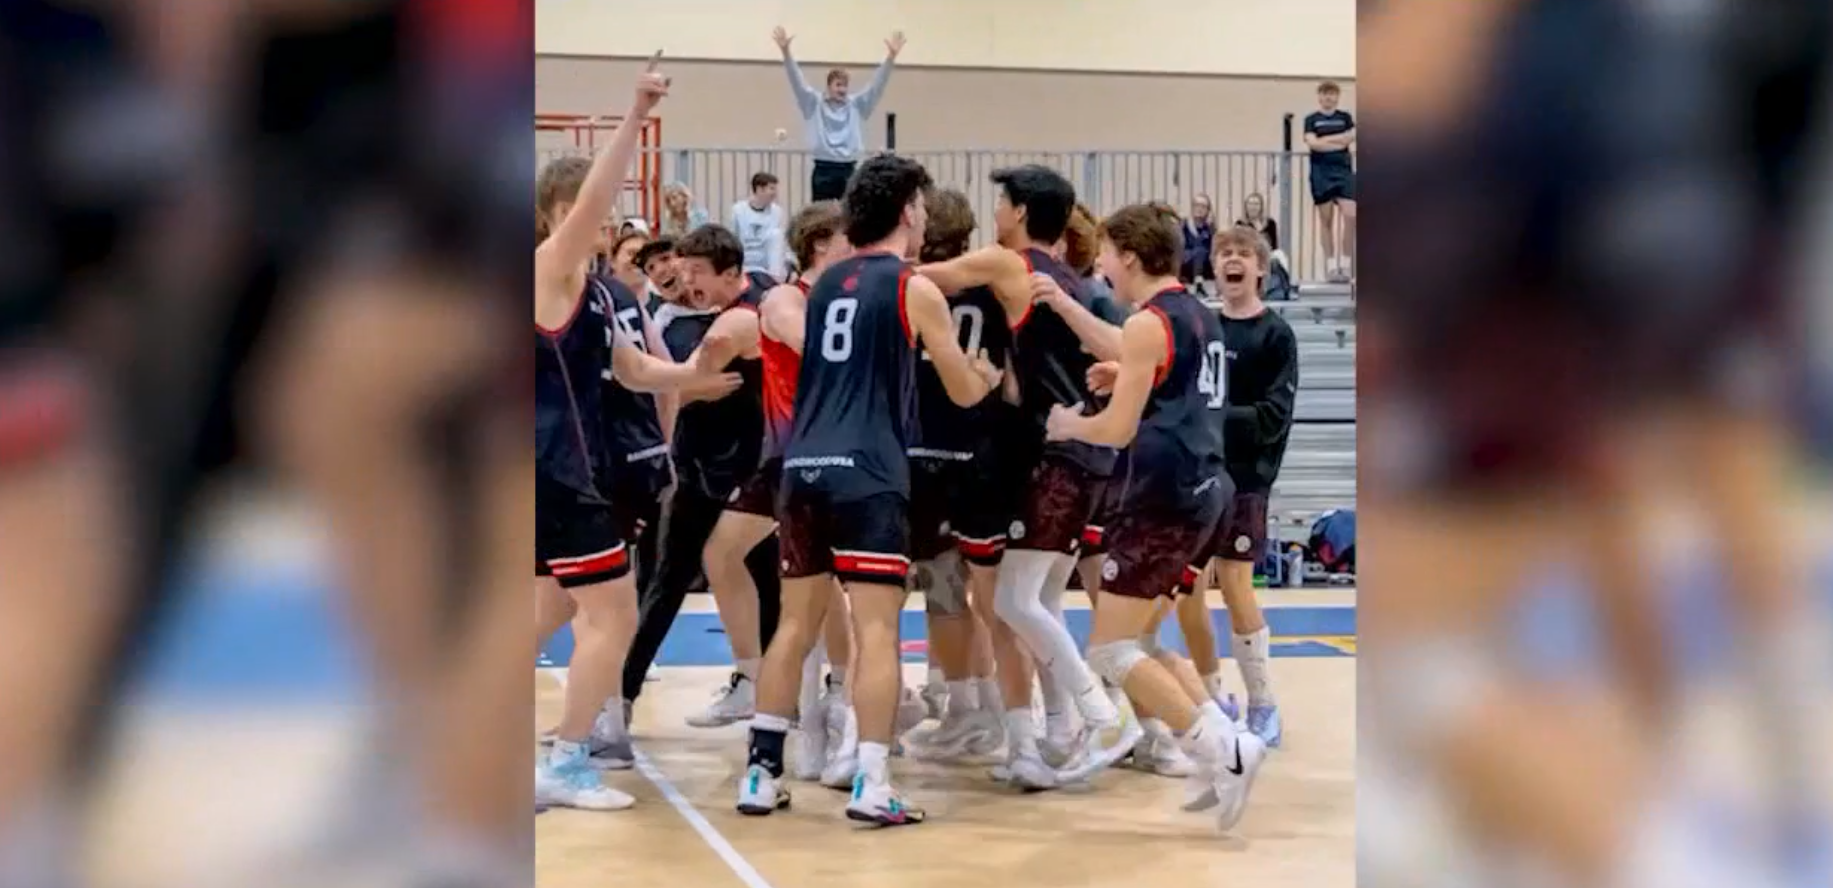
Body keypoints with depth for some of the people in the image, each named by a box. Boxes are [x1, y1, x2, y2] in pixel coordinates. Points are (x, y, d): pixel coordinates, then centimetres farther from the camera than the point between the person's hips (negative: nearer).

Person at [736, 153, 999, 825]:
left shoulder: (826, 283, 17)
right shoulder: (915, 290, -1)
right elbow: (965, 393, 7)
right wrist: (991, 376, 29)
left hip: (804, 469, 6)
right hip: (868, 474, -6)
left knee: (796, 624, 13)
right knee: (877, 629, -5)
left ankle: (761, 774, 15)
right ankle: (871, 785, -9)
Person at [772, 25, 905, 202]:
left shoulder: (856, 105, 8)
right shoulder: (815, 104, 2)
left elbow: (877, 85, 0)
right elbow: (797, 81, -8)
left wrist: (891, 56, -14)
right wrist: (786, 52, -22)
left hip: (849, 171, 2)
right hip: (824, 170, -2)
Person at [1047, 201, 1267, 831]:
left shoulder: (1148, 323, -12)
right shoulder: (1200, 316, 15)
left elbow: (1118, 430, -14)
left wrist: (1068, 425, 4)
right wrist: (1127, 379, 16)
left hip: (1165, 496, -9)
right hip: (1200, 488, 10)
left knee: (1110, 652, -5)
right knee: (1134, 641, 18)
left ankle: (1221, 750, -10)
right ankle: (1221, 743, 11)